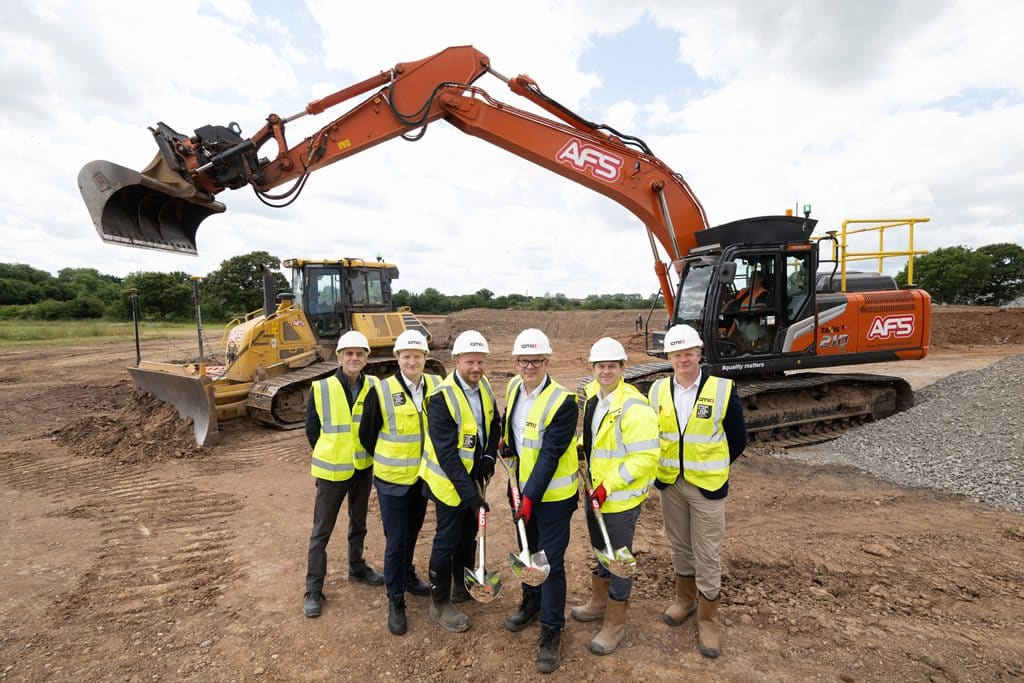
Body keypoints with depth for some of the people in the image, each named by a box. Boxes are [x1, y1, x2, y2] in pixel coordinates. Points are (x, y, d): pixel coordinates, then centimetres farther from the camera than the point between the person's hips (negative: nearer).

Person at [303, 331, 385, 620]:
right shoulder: (321, 389, -14)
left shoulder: (374, 388, -8)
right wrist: (332, 455, 6)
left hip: (364, 468, 3)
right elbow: (312, 430, -2)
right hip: (332, 471, -3)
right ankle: (314, 590, 22)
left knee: (358, 523, 21)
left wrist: (364, 451, 5)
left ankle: (357, 568, 42)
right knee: (321, 530, 7)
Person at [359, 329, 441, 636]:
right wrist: (388, 461, 5)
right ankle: (395, 600, 24)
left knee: (412, 532, 23)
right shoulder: (381, 392, -16)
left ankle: (407, 575, 47)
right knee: (395, 540, 5)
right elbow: (367, 434, -4)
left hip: (424, 476, 4)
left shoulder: (437, 386, -6)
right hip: (392, 479, -4)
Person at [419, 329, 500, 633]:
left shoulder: (484, 386, -3)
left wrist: (489, 456, -7)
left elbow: (494, 424, 9)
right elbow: (446, 454, -28)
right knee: (447, 540, 7)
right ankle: (440, 604, 28)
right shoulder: (442, 398, -27)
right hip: (450, 482, -7)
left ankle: (462, 585, 45)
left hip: (474, 476, 7)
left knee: (469, 535, 23)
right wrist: (469, 493, -28)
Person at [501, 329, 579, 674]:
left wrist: (531, 497, -27)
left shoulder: (562, 402, -24)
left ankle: (551, 631, 23)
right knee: (528, 549, 24)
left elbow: (550, 455, -26)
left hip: (552, 493, -6)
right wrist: (507, 444, 8)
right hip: (523, 486, 7)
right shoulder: (513, 386, -4)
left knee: (552, 561, 4)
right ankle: (531, 602, 47)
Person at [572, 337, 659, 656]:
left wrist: (609, 485, -23)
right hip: (595, 492, 8)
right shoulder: (591, 395, 2)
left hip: (621, 498, -7)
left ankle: (615, 624, 30)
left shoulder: (634, 406, -23)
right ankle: (599, 602, 48)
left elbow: (645, 458, -24)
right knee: (602, 552, 26)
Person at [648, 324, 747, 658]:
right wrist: (661, 469, 5)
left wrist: (711, 469, 4)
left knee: (708, 555, 6)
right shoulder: (657, 391, -3)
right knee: (680, 546, 19)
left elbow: (738, 439, -2)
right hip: (669, 483, 3)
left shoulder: (722, 389, -12)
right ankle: (685, 599, 40)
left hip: (706, 486, -3)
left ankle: (707, 620, 25)